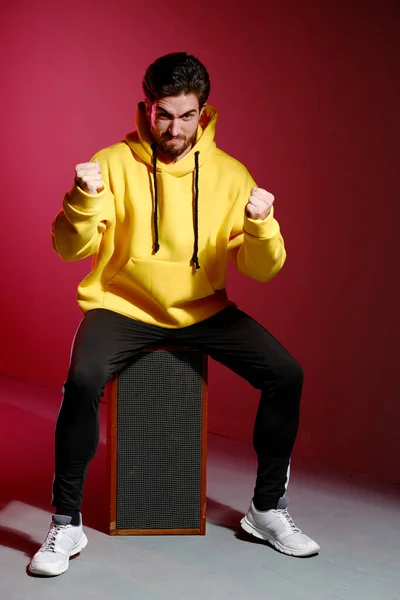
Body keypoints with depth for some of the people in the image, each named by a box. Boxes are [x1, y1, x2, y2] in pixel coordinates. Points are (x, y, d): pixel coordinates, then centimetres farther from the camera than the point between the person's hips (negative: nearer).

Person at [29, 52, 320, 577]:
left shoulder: (230, 173, -1)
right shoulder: (114, 163, -5)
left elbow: (261, 269, -4)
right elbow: (71, 249, -8)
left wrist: (260, 226, -25)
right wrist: (85, 200, -27)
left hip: (203, 310, 2)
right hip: (124, 306, -2)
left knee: (287, 374, -15)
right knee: (83, 379, -31)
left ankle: (268, 510, 6)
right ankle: (66, 523, -11)